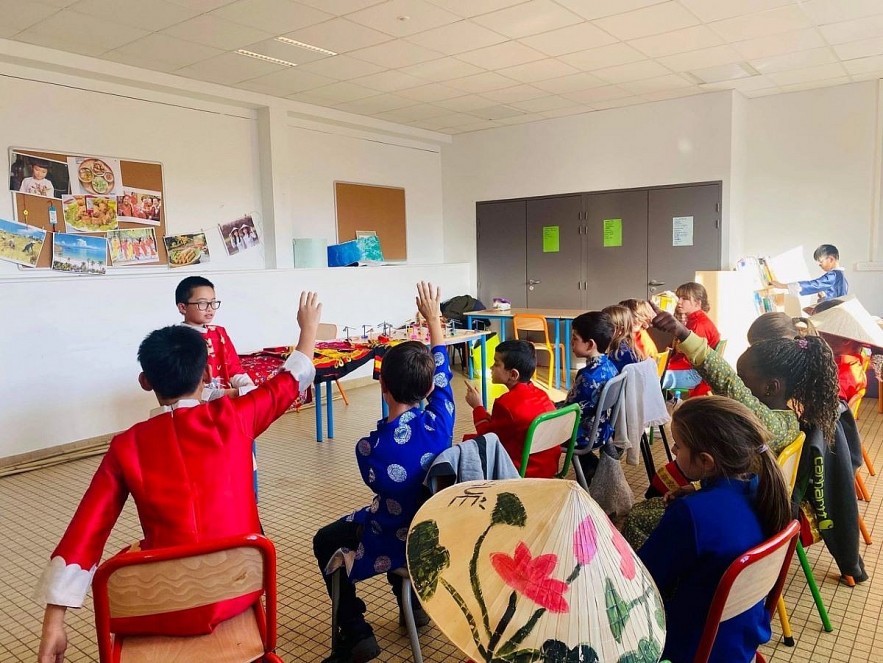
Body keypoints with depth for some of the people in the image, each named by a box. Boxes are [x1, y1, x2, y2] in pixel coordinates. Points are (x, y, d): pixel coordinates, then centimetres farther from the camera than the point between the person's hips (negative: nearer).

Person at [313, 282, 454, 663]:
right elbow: (441, 370, -2)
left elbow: (379, 486, -8)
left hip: (398, 544, -5)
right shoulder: (439, 421, -19)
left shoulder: (369, 448, -30)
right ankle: (413, 603, 38)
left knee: (326, 542, 19)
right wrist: (433, 318, 10)